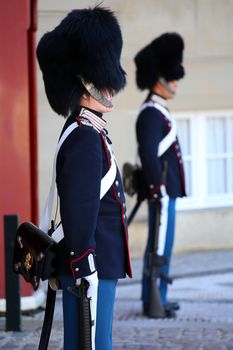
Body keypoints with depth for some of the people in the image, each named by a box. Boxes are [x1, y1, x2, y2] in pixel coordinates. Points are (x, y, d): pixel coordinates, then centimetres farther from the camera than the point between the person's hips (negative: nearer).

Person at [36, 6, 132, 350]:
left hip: (100, 266, 10)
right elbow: (78, 211, -21)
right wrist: (86, 270, -22)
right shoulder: (85, 138, -16)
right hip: (91, 268, -10)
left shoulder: (89, 132, 16)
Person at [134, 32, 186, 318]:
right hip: (162, 190, -10)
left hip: (166, 189, 10)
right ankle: (154, 302, -5)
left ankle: (153, 299, 17)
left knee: (158, 244, 12)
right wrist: (160, 192, -24)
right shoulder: (151, 113, -15)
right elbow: (149, 155, -22)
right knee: (161, 246, -8)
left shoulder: (157, 112, 17)